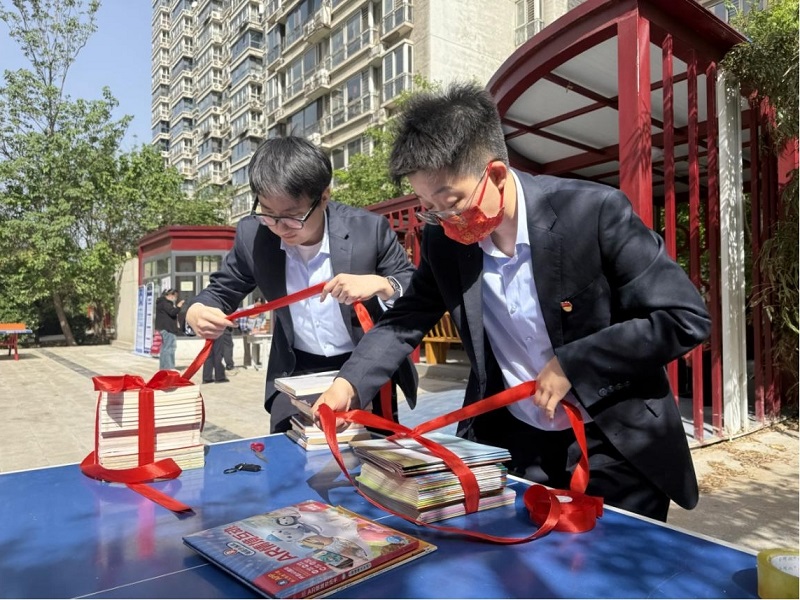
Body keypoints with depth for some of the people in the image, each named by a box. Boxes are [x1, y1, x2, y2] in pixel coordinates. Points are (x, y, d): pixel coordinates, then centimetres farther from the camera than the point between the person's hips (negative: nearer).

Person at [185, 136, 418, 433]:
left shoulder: (369, 229, -20)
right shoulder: (252, 235, -12)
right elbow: (221, 290, 2)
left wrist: (380, 284, -35)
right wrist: (197, 312, -21)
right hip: (297, 373, 2)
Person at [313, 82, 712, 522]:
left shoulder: (595, 212, -21)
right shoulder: (443, 239, -7)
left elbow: (686, 318, -17)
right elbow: (409, 316, 4)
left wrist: (573, 365, -22)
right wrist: (349, 382, -10)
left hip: (617, 449, -3)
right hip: (513, 444, 4)